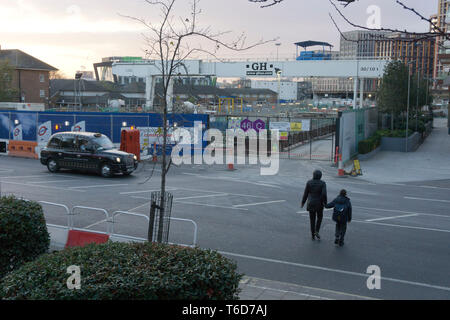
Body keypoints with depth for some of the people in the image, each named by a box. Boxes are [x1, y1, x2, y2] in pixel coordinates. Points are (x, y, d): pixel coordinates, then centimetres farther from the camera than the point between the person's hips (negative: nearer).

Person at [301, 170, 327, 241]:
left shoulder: (309, 183, -5)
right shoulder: (323, 183, -10)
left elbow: (305, 194, -3)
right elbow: (324, 194, -19)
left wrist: (303, 202, 8)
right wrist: (325, 203, -6)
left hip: (311, 203, 1)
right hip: (319, 204, -1)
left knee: (312, 219, 13)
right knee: (319, 217, 21)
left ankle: (313, 235, 15)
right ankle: (317, 231, 5)